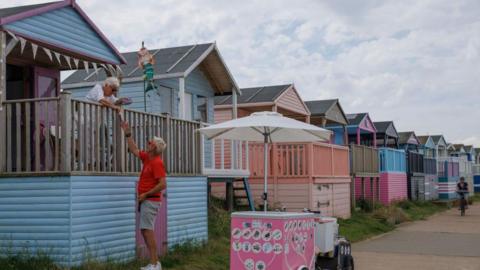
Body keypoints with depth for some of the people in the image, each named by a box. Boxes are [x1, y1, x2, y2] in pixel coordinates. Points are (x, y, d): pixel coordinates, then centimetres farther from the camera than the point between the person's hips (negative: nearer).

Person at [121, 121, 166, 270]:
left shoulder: (157, 163, -15)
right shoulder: (146, 157, 12)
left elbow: (162, 184, -22)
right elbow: (134, 150, 26)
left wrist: (146, 194, -17)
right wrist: (128, 133, 22)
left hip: (150, 201, -10)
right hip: (145, 201, 10)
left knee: (147, 230, -13)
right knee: (145, 230, 10)